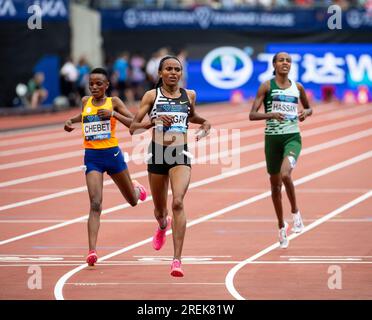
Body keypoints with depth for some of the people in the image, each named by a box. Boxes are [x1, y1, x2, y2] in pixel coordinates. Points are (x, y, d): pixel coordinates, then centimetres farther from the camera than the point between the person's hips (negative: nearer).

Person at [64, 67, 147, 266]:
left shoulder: (113, 102, -3)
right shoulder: (85, 101, 7)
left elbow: (134, 123, -10)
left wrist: (113, 114, -21)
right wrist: (71, 121, 13)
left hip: (112, 154, -1)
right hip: (92, 157, 1)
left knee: (133, 201, 18)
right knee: (95, 204, -15)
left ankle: (136, 189, 58)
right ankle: (92, 251, -21)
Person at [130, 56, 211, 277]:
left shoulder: (189, 95, 7)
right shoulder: (152, 95, 1)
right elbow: (133, 128, -2)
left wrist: (205, 123, 9)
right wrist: (154, 121, -18)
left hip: (181, 154, 0)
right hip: (158, 153, 1)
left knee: (178, 202, -22)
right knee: (160, 209, 15)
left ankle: (177, 259, -24)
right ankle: (163, 226, 56)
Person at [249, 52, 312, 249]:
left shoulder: (297, 87, 6)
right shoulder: (267, 86, -2)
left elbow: (309, 108, 22)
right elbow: (252, 115, -7)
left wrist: (305, 113, -2)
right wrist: (270, 115, -25)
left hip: (292, 138, 0)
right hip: (272, 138, 1)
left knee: (285, 174, -28)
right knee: (275, 184, 10)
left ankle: (295, 212, -5)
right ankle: (282, 227, 27)